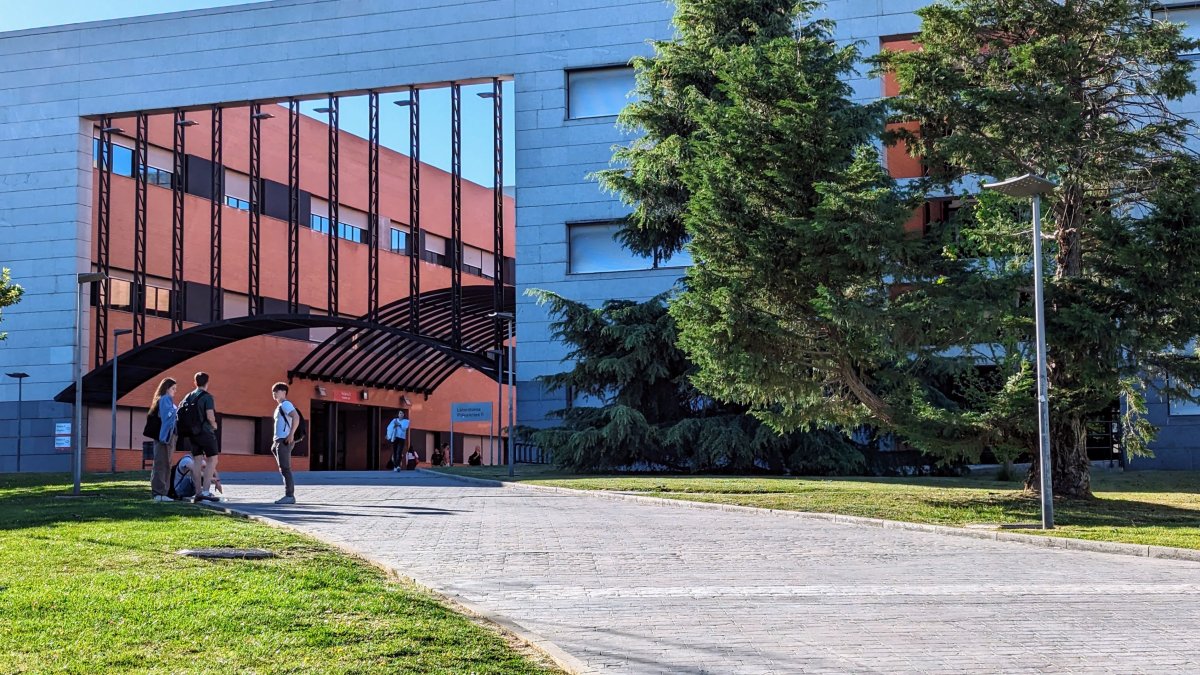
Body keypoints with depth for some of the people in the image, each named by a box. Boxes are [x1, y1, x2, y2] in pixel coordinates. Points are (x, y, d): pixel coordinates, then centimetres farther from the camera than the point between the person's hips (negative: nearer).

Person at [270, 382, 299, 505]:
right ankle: (289, 495, 9)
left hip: (285, 441, -10)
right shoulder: (280, 407, 24)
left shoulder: (285, 404, -7)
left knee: (285, 468, -12)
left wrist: (291, 435, -28)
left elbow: (296, 417, -23)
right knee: (283, 469, 9)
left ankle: (289, 496, -14)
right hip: (279, 441, 10)